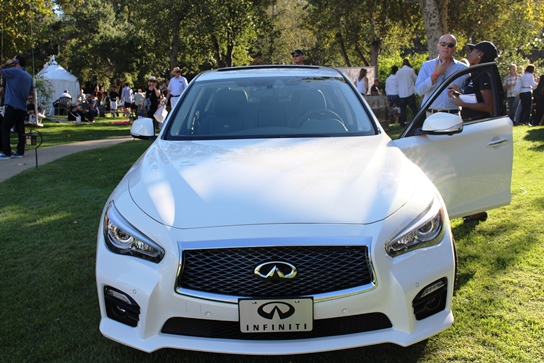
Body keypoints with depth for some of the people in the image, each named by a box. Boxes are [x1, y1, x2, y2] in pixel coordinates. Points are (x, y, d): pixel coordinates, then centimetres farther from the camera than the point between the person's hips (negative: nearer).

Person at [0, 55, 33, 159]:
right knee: (20, 130, 9)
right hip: (23, 108, 7)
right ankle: (20, 152, 8)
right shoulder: (28, 76, 14)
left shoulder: (14, 71, -9)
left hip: (13, 106, -7)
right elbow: (31, 91, 21)